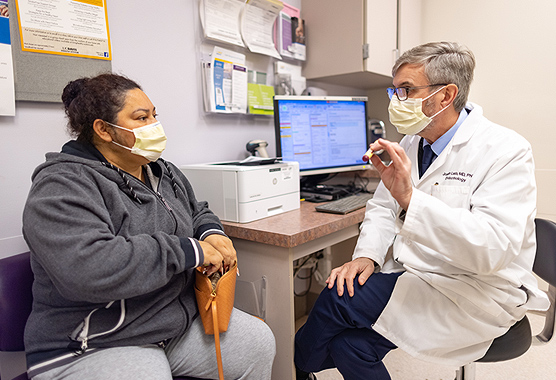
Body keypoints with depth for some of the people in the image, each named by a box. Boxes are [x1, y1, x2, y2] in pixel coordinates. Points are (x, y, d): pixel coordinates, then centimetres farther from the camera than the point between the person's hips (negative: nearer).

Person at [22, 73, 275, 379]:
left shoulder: (164, 173, 8)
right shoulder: (63, 187, -17)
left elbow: (197, 213, 21)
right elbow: (87, 269, -32)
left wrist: (211, 233, -5)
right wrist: (190, 252, -27)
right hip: (97, 346, -6)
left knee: (259, 341, 0)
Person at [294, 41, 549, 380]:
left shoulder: (505, 151, -15)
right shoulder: (410, 144, 6)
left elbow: (492, 249, -27)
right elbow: (382, 208, 10)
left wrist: (410, 198, -38)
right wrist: (366, 256, -10)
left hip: (475, 292, -5)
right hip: (412, 276, 6)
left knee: (338, 300, -20)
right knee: (349, 344, -18)